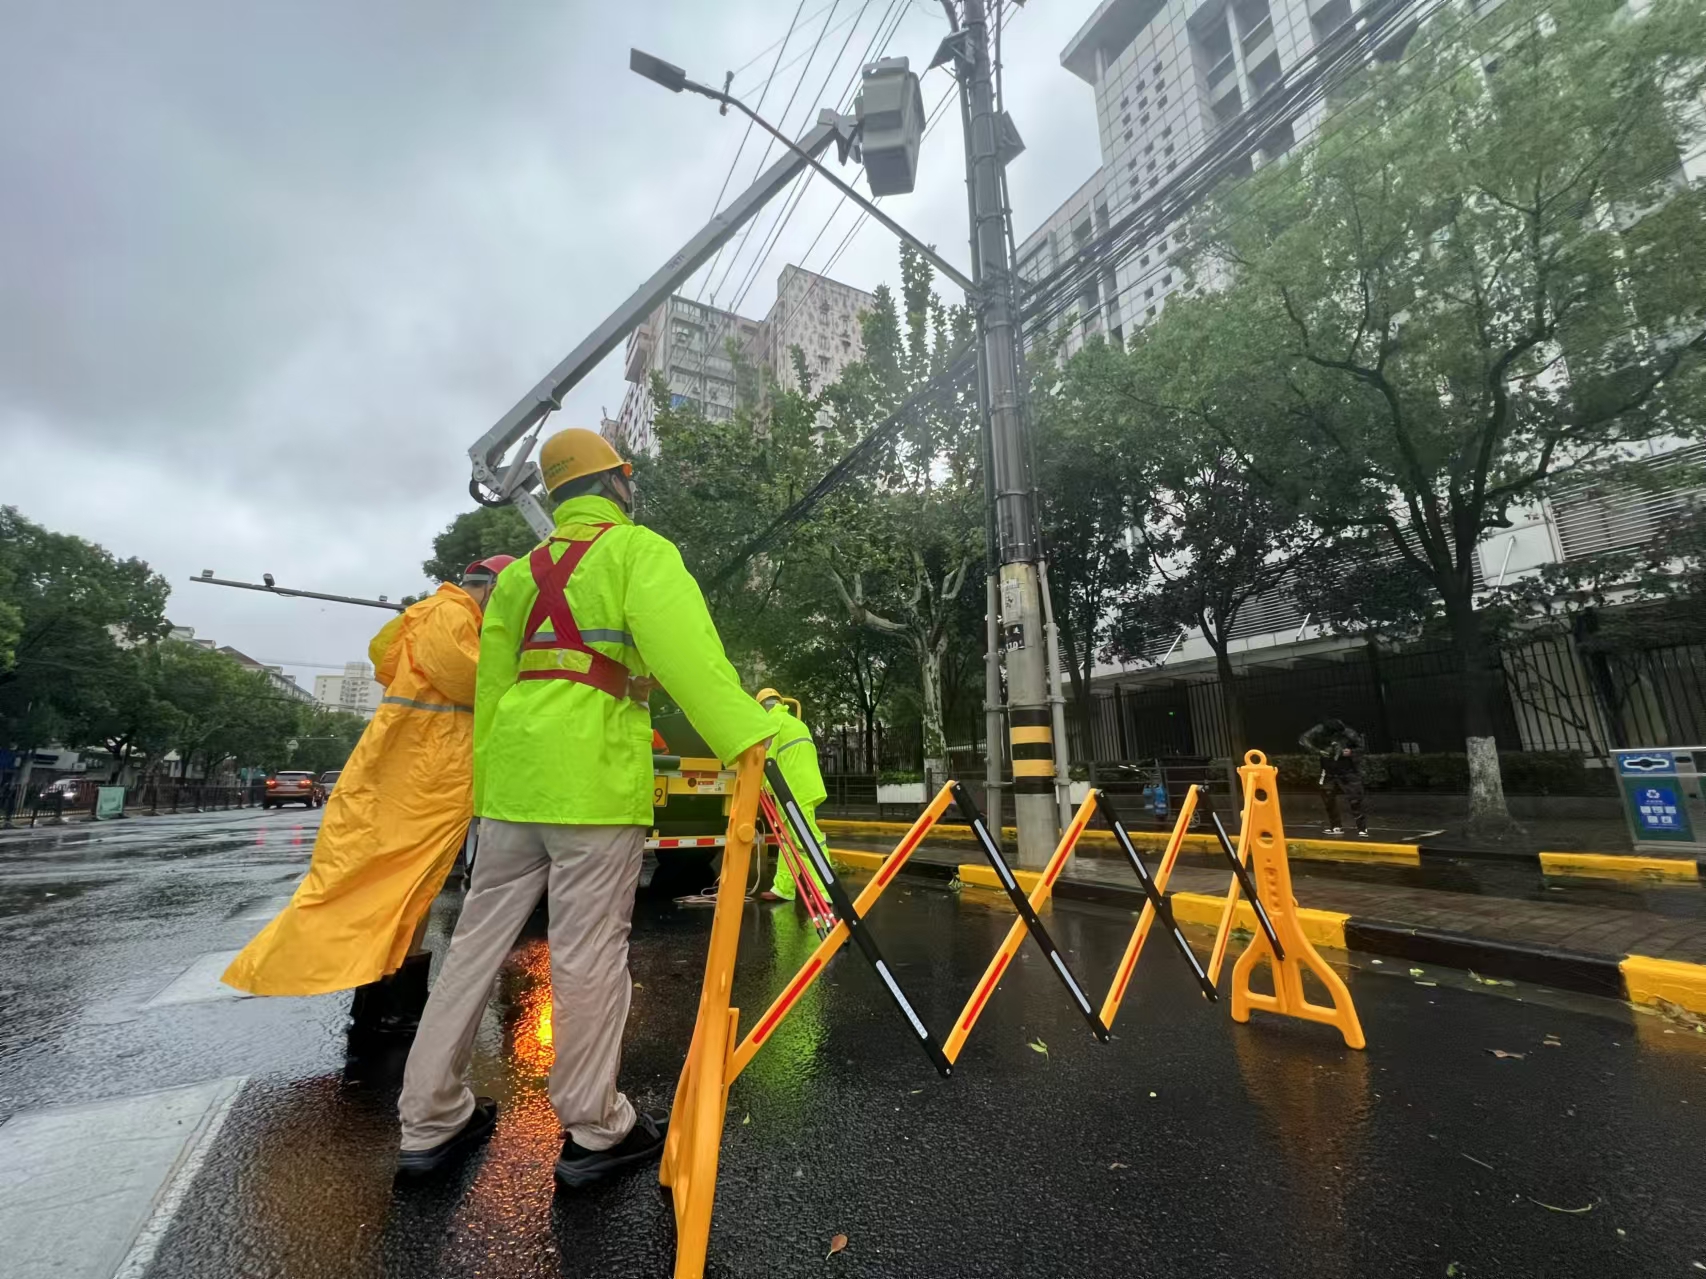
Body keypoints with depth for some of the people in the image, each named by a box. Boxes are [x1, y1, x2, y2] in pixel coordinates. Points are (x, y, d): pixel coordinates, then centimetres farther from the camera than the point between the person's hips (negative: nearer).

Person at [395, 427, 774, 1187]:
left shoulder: (520, 572, 21)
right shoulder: (638, 549, 0)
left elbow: (490, 686, 20)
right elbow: (681, 645, -19)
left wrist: (488, 787, 25)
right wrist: (746, 738, -26)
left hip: (513, 776, 7)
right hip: (595, 775, -7)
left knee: (479, 940, 16)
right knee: (590, 953, 3)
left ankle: (431, 1120, 29)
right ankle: (595, 1131, 19)